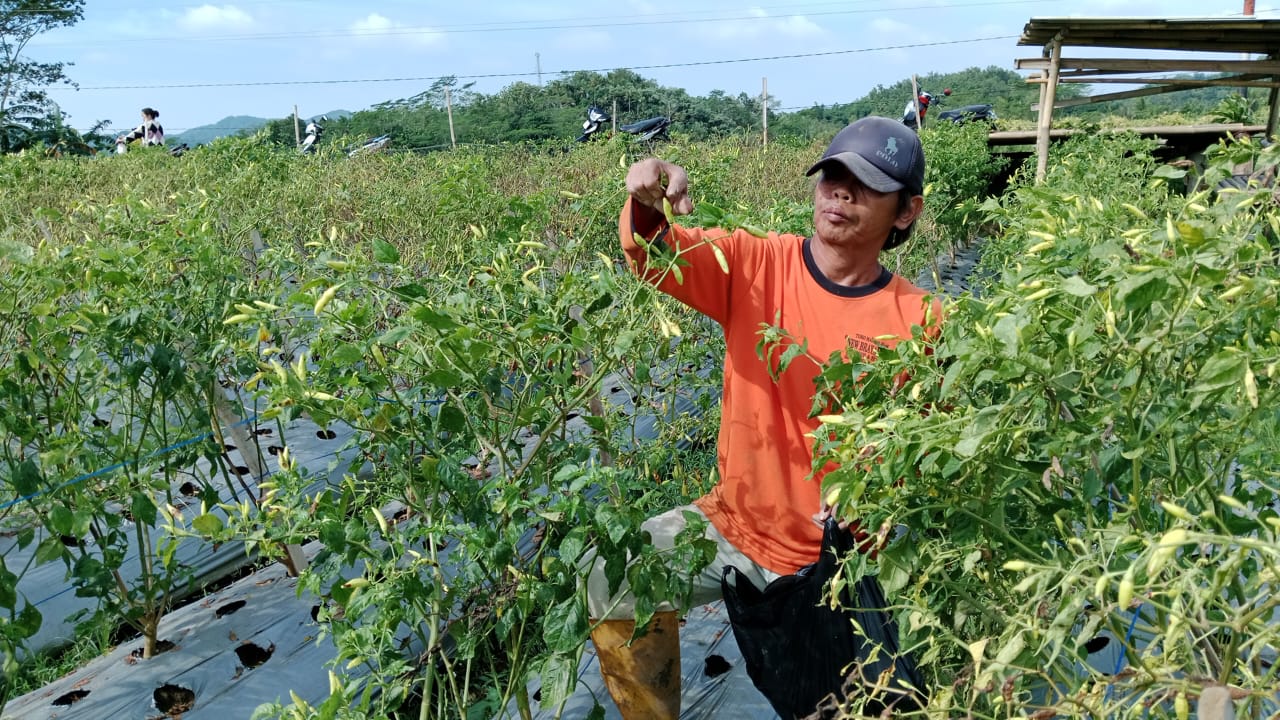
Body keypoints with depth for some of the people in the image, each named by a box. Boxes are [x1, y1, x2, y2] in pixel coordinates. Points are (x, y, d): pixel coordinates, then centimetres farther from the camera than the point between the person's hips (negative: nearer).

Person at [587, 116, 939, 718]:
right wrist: (648, 209, -47)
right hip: (734, 523, 2)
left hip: (833, 554, -1)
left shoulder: (919, 322, -13)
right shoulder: (756, 265, -10)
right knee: (615, 583, -11)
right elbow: (656, 257, -24)